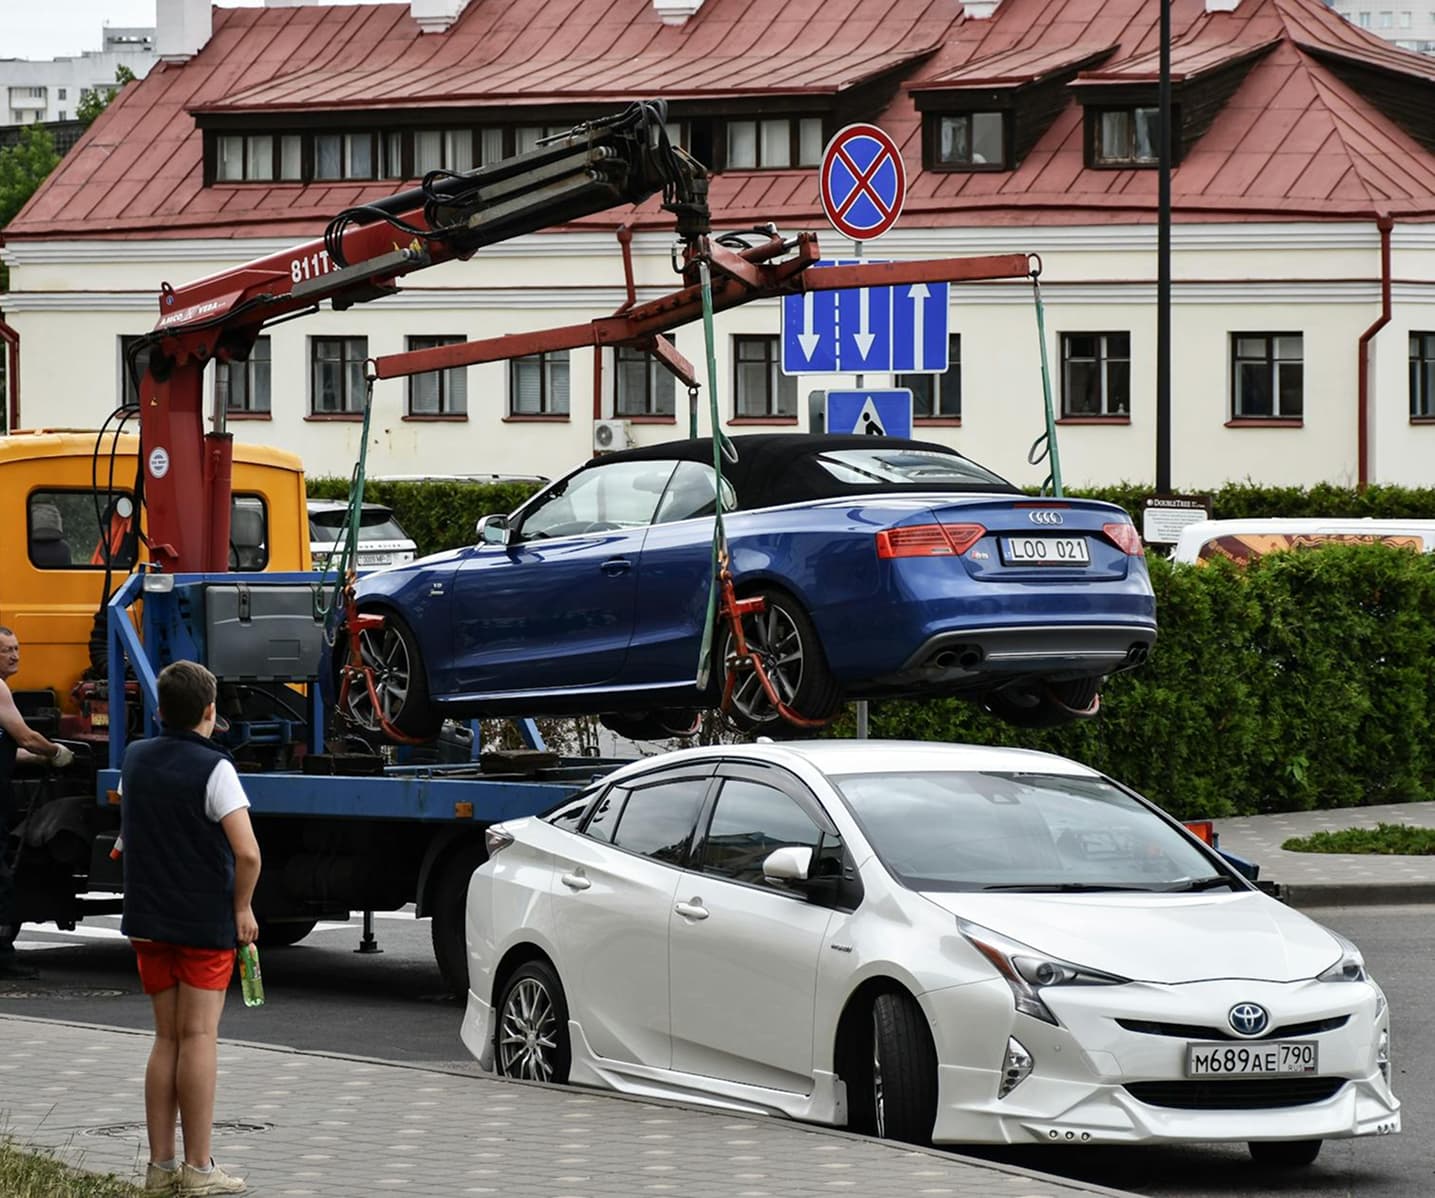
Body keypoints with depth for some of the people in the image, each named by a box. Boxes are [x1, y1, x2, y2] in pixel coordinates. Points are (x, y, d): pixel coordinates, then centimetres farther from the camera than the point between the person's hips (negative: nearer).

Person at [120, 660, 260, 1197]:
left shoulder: (134, 759, 6)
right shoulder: (213, 768, -15)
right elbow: (247, 853, -21)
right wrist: (243, 907, -6)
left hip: (149, 920, 6)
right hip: (205, 921, -6)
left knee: (166, 1040, 12)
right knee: (199, 1038, -3)